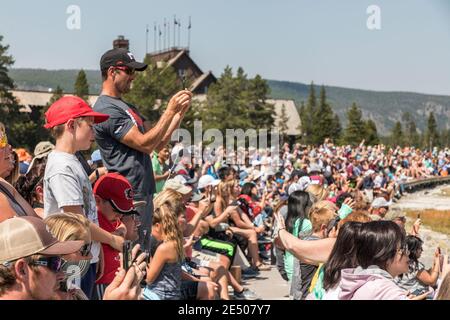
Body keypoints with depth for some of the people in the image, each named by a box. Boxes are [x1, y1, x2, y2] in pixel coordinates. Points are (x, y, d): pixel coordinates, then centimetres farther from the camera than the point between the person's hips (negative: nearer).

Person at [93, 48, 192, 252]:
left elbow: (158, 143, 14)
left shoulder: (127, 107, 19)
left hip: (144, 195, 10)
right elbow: (145, 144, -19)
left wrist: (180, 112, 5)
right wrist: (170, 110, -16)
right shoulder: (105, 109, -13)